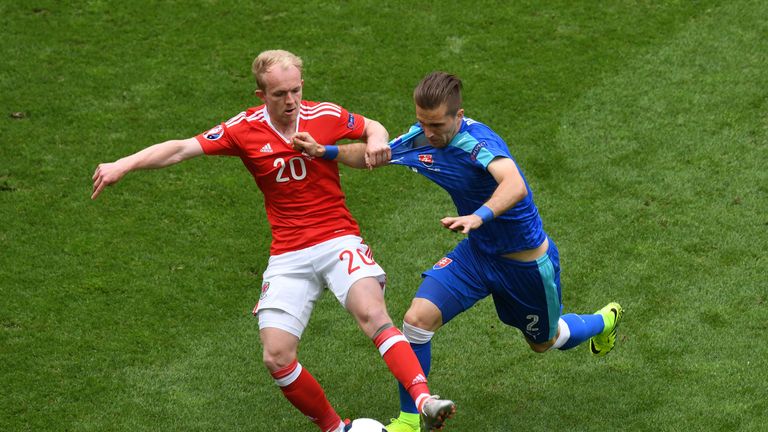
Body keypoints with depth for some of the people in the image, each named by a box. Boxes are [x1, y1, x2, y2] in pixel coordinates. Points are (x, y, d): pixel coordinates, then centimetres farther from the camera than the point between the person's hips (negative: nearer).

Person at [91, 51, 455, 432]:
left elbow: (372, 128, 19)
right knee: (277, 358, -10)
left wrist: (377, 141, -5)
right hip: (288, 255, 1)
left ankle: (424, 401, -39)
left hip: (339, 241, -1)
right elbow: (181, 149, -5)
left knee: (371, 313, -30)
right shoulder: (245, 129, -2)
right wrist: (123, 165, -15)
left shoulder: (325, 115, 0)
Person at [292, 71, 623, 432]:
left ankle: (604, 320, 55)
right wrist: (325, 152, -15)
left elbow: (515, 186, -53)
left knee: (545, 343, 21)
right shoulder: (421, 137, -13)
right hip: (476, 252, 5)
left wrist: (479, 217, -70)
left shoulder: (477, 142, -35)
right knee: (418, 318, -16)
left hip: (527, 261, -5)